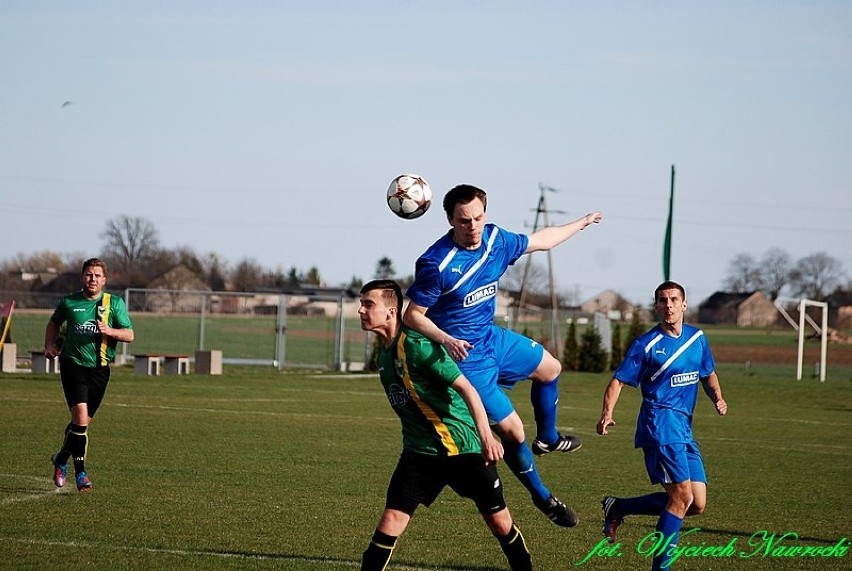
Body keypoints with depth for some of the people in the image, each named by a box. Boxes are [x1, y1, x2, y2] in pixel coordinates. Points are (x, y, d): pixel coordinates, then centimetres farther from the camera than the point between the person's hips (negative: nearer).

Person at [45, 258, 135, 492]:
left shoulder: (115, 303, 2)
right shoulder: (69, 303, 3)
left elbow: (129, 335, -2)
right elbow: (54, 323, 23)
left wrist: (110, 331, -20)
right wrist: (49, 345, 7)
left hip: (99, 369, 2)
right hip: (73, 365, -2)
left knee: (84, 421, 9)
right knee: (81, 416, -17)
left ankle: (61, 459, 34)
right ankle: (80, 472, -11)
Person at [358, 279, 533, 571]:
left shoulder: (417, 345, -20)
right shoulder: (384, 352, 5)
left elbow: (466, 388, -24)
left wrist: (486, 437, -31)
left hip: (464, 446, -6)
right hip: (419, 451, 6)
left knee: (499, 520, 3)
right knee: (391, 519, -6)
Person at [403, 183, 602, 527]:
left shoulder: (495, 239, -7)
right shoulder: (436, 263, -28)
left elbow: (539, 241, 12)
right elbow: (412, 316, -21)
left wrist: (581, 224, 23)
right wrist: (446, 340, -37)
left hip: (493, 338, 8)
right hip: (466, 356, -8)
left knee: (550, 368, 26)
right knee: (511, 430, -5)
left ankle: (547, 438, 50)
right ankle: (542, 498, 16)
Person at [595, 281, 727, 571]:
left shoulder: (697, 338, 11)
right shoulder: (646, 344, -5)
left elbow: (708, 373, 24)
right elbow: (618, 381, -5)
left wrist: (717, 397, 3)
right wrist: (607, 413, -23)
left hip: (685, 428, 7)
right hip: (660, 423, -7)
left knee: (697, 504, 3)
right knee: (682, 495, -16)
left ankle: (618, 507, 16)